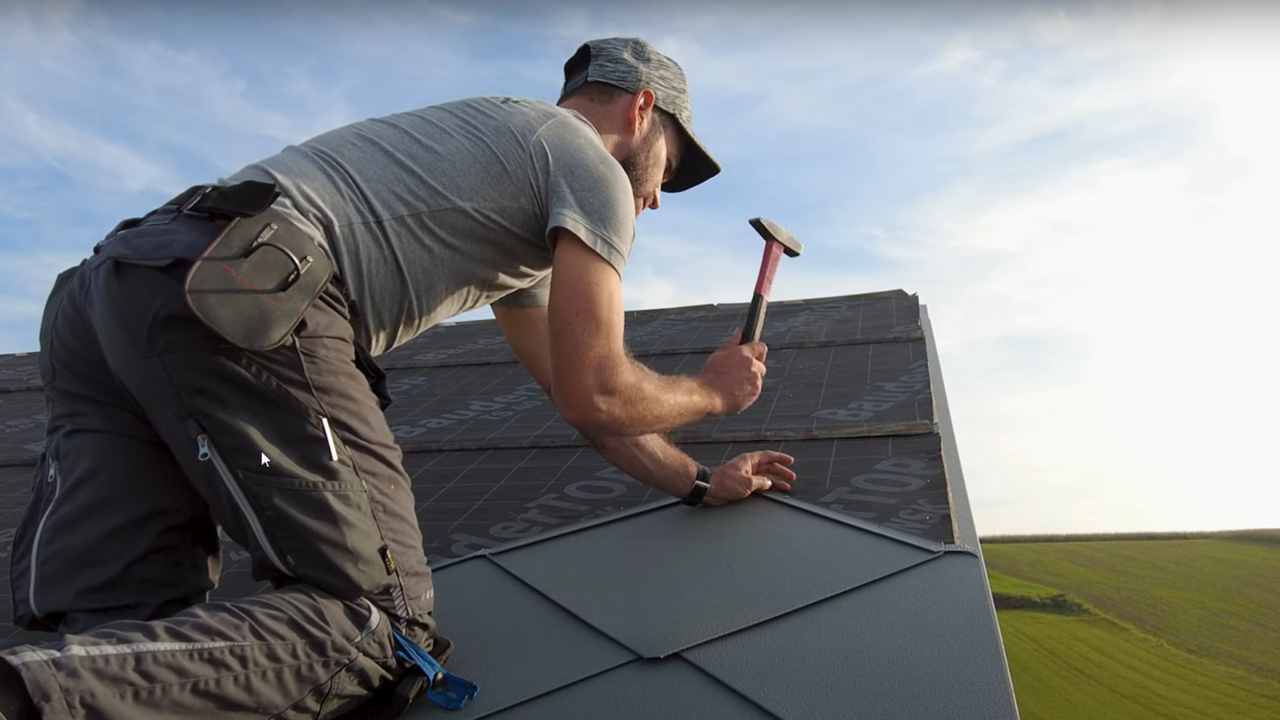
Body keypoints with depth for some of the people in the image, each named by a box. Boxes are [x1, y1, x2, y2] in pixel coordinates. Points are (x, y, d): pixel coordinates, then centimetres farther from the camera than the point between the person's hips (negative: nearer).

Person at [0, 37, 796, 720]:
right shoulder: (595, 168, 7)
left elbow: (572, 389, 37)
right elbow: (593, 393, -1)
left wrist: (700, 482, 43)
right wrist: (713, 391, 20)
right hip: (237, 302, -10)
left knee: (126, 645, 6)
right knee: (381, 628, -7)